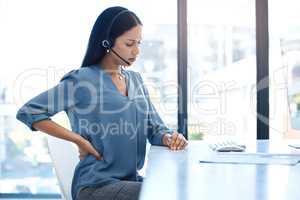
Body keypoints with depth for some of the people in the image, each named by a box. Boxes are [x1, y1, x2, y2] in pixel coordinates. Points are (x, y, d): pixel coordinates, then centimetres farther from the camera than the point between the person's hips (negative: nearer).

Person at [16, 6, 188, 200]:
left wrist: (169, 138, -12)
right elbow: (28, 112, -10)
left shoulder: (136, 79, 11)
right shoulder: (82, 79, -9)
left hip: (132, 180, 6)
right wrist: (80, 140, -13)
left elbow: (155, 128, 12)